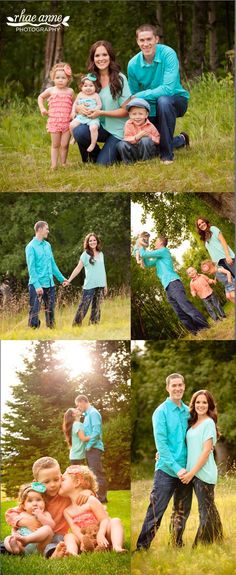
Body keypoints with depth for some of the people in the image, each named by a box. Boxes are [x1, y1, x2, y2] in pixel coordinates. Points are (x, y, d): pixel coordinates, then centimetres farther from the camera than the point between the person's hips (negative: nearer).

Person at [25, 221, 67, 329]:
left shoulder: (47, 245, 13)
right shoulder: (31, 246, -8)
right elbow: (31, 268, -14)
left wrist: (62, 279, 20)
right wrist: (37, 285, -21)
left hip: (50, 284, 7)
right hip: (37, 285, -7)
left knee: (50, 310, 12)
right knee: (34, 311, -7)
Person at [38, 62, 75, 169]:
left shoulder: (70, 91, 3)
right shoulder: (51, 90, 2)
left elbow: (73, 104, 14)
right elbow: (40, 97, 19)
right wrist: (42, 108, 7)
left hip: (67, 122, 0)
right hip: (54, 122, 0)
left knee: (64, 145, -1)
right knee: (55, 145, 5)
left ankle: (63, 163, 10)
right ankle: (53, 164, 6)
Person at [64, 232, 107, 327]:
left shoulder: (101, 254, 12)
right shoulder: (85, 254, -1)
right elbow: (78, 268, -3)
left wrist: (105, 285, 17)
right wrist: (69, 280, -11)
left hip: (100, 285, 5)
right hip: (89, 286, -5)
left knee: (96, 308, 5)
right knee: (83, 307, -8)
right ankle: (76, 325, -5)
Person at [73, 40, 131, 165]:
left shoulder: (120, 78, -8)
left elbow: (126, 110, -8)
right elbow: (81, 101, 9)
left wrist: (101, 113, -19)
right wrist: (79, 108, -16)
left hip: (117, 130, -3)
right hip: (100, 126, 3)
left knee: (102, 164, -15)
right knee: (78, 131, -29)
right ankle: (93, 156, 2)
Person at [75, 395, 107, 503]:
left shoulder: (93, 413, -11)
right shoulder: (87, 414, 18)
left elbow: (96, 431, -19)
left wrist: (89, 445, -15)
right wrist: (87, 446, 8)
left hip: (94, 448, -10)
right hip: (90, 448, 10)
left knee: (97, 473, -8)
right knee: (94, 473, 12)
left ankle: (101, 497, -7)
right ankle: (100, 496, 16)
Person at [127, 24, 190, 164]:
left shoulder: (168, 54, -22)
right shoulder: (133, 64, -9)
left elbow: (168, 89, -31)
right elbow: (134, 95, 1)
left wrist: (139, 96, -29)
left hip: (176, 99, -5)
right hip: (151, 108, 5)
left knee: (163, 100, -38)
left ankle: (167, 154, -25)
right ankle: (180, 140, 31)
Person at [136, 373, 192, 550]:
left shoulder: (188, 411, 7)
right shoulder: (161, 412, -8)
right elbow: (161, 444, -13)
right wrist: (176, 468, -17)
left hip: (185, 470, 5)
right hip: (166, 470, -5)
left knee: (182, 511, 15)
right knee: (156, 512, -5)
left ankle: (177, 546, 29)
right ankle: (141, 547, 4)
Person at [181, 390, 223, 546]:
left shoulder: (208, 423, -10)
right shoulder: (193, 423, 13)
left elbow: (206, 451, -15)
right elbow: (190, 448, 18)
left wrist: (192, 473, -15)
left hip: (204, 473, -8)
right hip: (195, 472, 8)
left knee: (206, 510, 0)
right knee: (208, 509, 13)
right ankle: (213, 541, 21)